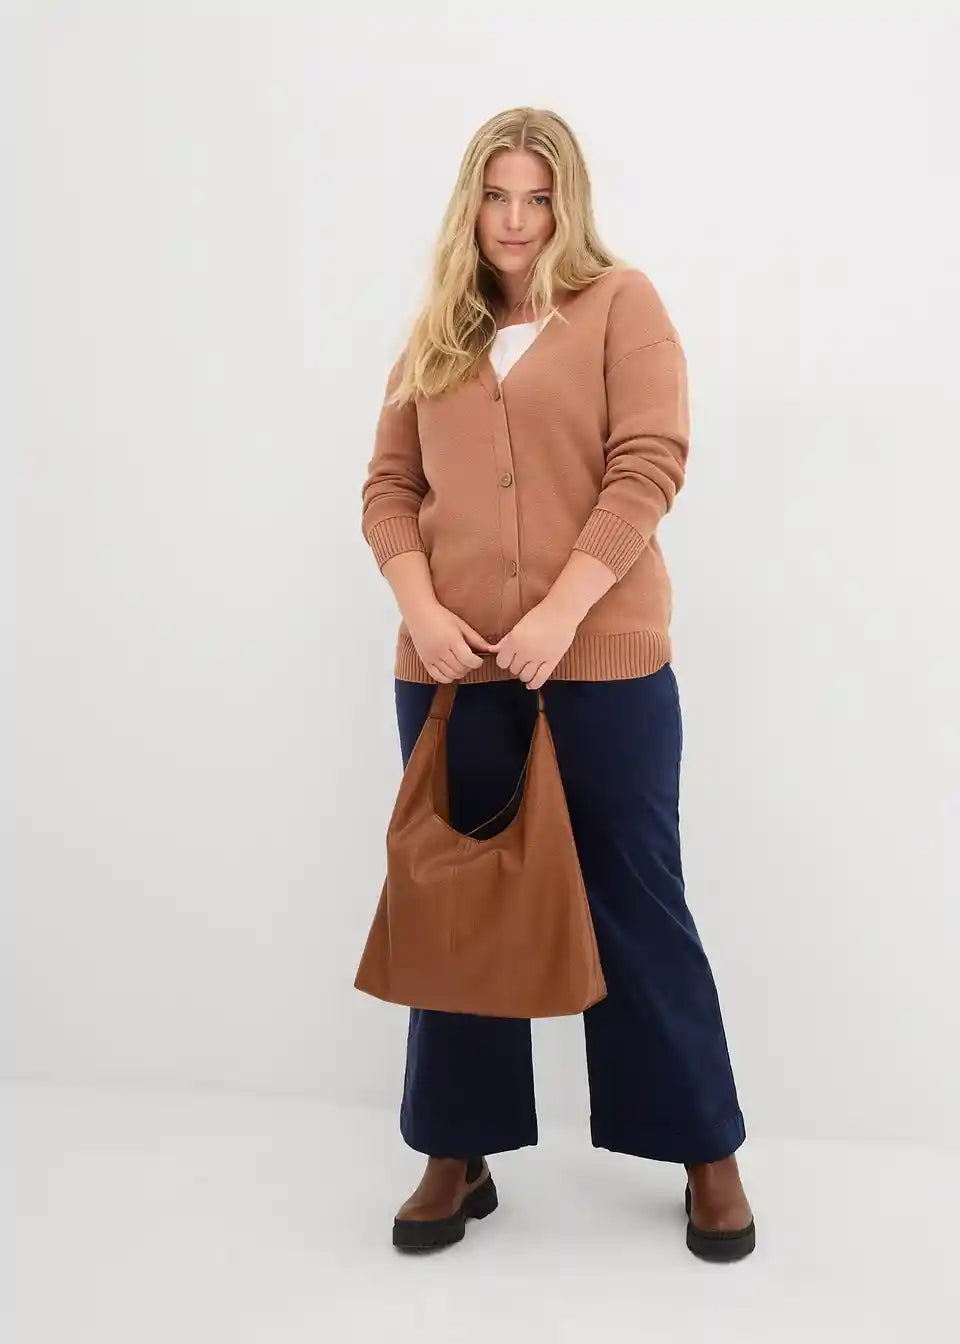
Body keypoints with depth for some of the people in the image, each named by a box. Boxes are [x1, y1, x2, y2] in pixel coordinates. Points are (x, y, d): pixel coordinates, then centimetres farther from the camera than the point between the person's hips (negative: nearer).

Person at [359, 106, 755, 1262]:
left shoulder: (620, 301, 2)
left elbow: (648, 467, -9)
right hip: (450, 666, 4)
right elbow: (388, 488, 10)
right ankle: (458, 1155, 25)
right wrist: (422, 611, -8)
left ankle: (708, 1155, 21)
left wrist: (562, 612, -18)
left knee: (635, 901, 5)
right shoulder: (436, 335, 15)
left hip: (603, 660, -4)